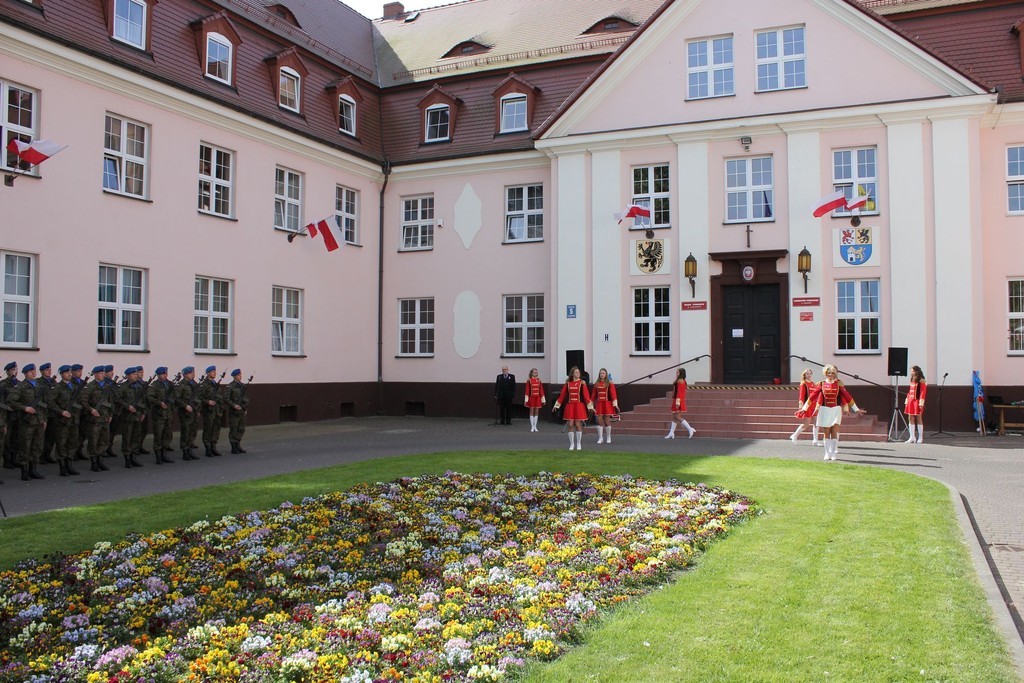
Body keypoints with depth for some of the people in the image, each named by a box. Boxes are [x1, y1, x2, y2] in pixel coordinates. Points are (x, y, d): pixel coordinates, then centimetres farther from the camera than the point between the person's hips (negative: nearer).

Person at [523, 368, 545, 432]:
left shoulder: (539, 380, 5)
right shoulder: (529, 380, -4)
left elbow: (541, 390, 6)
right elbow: (527, 390, -5)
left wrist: (543, 399, 5)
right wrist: (526, 399, -9)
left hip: (538, 398, 3)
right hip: (531, 397, -3)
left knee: (536, 412, 5)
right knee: (531, 412, 1)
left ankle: (535, 426, 11)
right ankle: (532, 427, 4)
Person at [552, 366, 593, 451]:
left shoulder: (582, 383, 0)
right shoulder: (567, 383, 6)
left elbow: (586, 395, -5)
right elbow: (562, 395, 8)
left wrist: (590, 406, -10)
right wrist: (557, 405, 8)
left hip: (579, 406, -2)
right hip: (570, 406, 2)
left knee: (578, 424, -1)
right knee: (570, 425, 1)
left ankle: (579, 444, 11)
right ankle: (572, 444, 10)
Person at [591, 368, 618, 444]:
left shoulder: (610, 383, -1)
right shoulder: (596, 384, 8)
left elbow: (613, 394, -7)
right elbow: (593, 395, 10)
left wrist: (615, 404, -13)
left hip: (607, 404, -3)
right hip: (599, 404, 3)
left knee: (607, 420, 0)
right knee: (599, 421, 0)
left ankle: (608, 437, 15)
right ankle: (600, 438, 6)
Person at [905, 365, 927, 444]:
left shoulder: (921, 381, -7)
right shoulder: (912, 381, 16)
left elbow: (923, 392, -13)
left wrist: (921, 403, -19)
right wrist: (907, 401, 14)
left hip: (917, 402, -7)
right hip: (911, 402, 7)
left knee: (918, 419, -2)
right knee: (910, 419, 5)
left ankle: (920, 438, 5)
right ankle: (912, 437, 8)